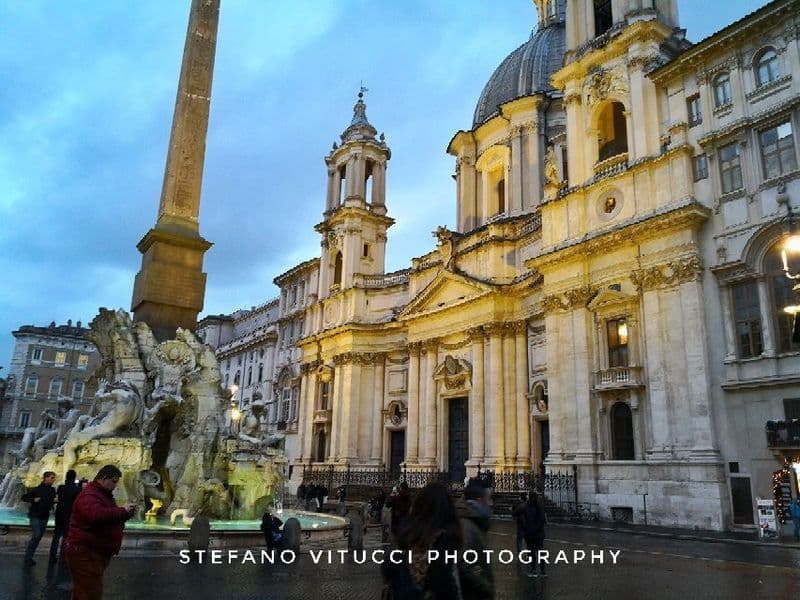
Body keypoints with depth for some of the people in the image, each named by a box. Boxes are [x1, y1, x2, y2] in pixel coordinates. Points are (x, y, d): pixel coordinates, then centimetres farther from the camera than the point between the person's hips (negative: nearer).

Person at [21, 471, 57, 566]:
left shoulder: (52, 490, 2)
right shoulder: (37, 489, -13)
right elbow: (24, 497, -7)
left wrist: (55, 500, -9)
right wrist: (33, 499, -21)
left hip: (45, 516, 5)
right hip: (35, 515, -5)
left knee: (39, 536, 8)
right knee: (36, 535, -14)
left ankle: (29, 556, 20)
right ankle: (28, 558, -5)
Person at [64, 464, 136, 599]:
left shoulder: (103, 494, 17)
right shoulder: (89, 495, -18)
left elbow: (108, 517, 27)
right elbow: (96, 515, -38)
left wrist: (127, 513, 6)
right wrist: (122, 510, -26)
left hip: (95, 553, 11)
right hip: (84, 554, -11)